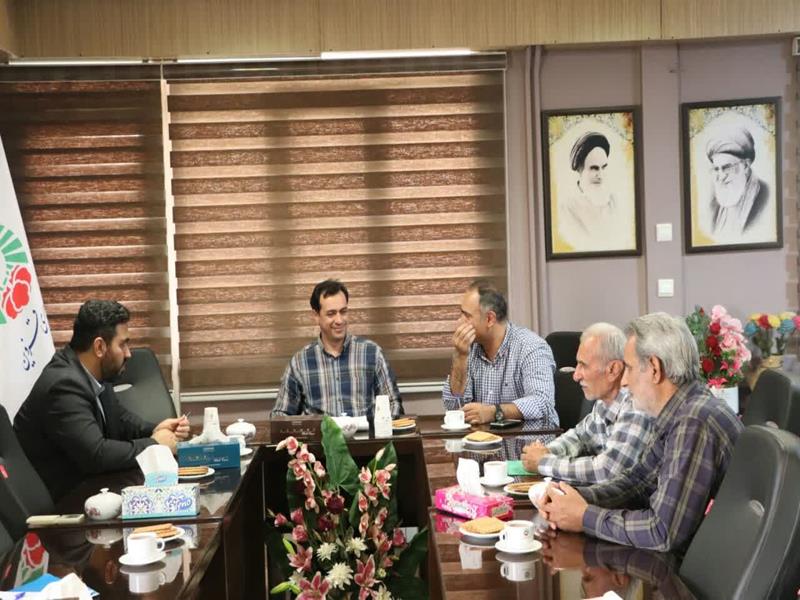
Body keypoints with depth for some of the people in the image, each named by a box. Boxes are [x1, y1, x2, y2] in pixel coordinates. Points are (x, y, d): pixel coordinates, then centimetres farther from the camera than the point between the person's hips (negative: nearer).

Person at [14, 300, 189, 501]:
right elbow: (96, 455, -31)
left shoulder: (91, 371, -1)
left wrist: (153, 430, -4)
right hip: (61, 500, -8)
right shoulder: (64, 385, -26)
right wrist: (153, 444, -18)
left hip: (85, 479, 8)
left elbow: (118, 417, 14)